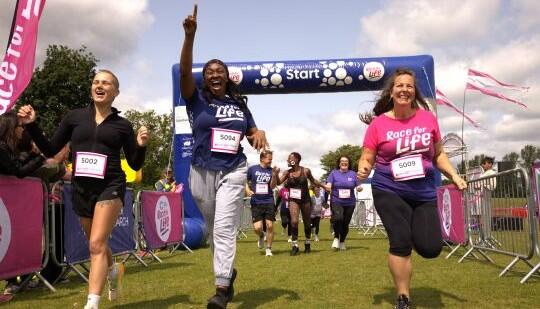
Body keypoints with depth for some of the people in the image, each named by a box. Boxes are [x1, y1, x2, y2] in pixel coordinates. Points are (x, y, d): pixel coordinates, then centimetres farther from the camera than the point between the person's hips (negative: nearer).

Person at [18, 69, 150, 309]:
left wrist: (141, 146, -14)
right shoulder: (75, 117, 6)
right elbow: (50, 150, 9)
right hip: (81, 189, 4)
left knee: (97, 244, -15)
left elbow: (135, 165, 5)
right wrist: (31, 125, -4)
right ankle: (113, 271, 49)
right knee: (97, 244, 19)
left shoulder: (123, 125, 3)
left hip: (110, 187, -3)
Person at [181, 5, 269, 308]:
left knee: (225, 228, -11)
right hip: (202, 172, 1)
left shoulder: (239, 104, 9)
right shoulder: (197, 99, 1)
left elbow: (252, 133, 16)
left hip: (233, 172, 0)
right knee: (214, 229, 13)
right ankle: (229, 271, 35)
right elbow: (184, 71, -16)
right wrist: (190, 35, -28)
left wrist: (260, 134, -9)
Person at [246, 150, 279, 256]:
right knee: (257, 227, -8)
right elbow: (245, 182, 11)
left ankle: (268, 248, 15)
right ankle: (261, 236, 29)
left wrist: (274, 175, -19)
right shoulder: (252, 169, 1)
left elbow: (272, 186, -5)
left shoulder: (271, 171, 4)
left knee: (270, 225, -3)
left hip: (269, 202, 1)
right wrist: (248, 190, -8)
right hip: (256, 203, -1)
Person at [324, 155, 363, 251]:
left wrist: (359, 188, -12)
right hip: (336, 201, -2)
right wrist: (327, 187, -23)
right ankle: (336, 237, -4)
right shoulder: (334, 173, 6)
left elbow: (358, 187, 11)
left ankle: (342, 242, 26)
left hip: (350, 203, 2)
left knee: (345, 223, 5)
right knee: (338, 218, -26)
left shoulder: (353, 174, 10)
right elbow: (328, 185, -1)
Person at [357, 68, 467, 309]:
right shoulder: (378, 123, -5)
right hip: (389, 191, -3)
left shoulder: (428, 118, 4)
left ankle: (413, 230, 36)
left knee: (431, 248, -2)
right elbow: (367, 159, -2)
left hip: (424, 192, 3)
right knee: (400, 243, -9)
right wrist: (363, 169, -23)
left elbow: (438, 154, 14)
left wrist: (454, 175, 2)